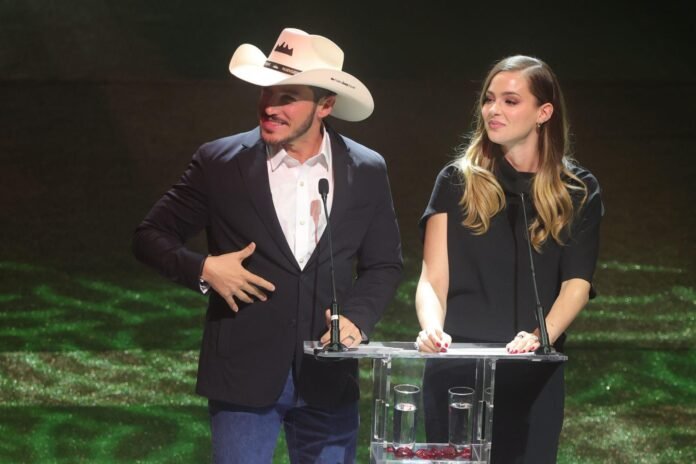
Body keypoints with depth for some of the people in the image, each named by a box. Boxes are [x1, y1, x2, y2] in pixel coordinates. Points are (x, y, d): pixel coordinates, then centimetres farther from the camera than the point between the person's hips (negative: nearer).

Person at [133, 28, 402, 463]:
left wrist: (357, 318, -6)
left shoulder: (367, 171, 3)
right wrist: (202, 268, -13)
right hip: (245, 374, -2)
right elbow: (151, 236, 4)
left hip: (328, 378, 2)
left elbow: (384, 264, 11)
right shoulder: (220, 162, -3)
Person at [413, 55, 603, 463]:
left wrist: (542, 335, -23)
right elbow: (433, 280, 0)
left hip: (534, 374, 0)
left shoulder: (579, 192, 6)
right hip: (457, 368, 0)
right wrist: (433, 328, -22)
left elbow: (577, 283, -4)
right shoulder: (458, 182, 6)